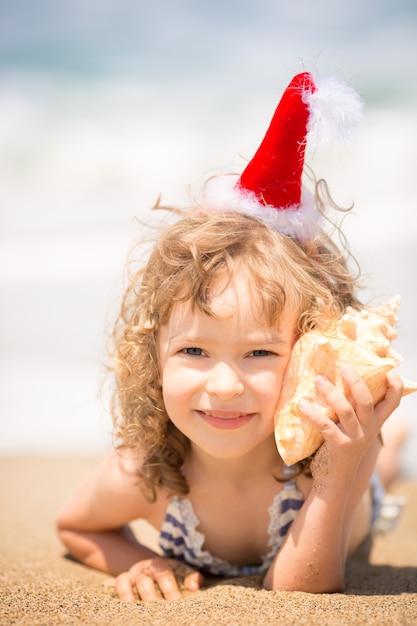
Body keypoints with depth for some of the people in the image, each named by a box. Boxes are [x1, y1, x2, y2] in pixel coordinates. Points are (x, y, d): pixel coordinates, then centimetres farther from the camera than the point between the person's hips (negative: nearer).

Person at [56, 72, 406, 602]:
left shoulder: (339, 449, -47)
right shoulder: (142, 478, -41)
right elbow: (72, 525, -17)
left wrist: (335, 481, -59)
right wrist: (137, 562, -37)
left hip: (332, 512, 0)